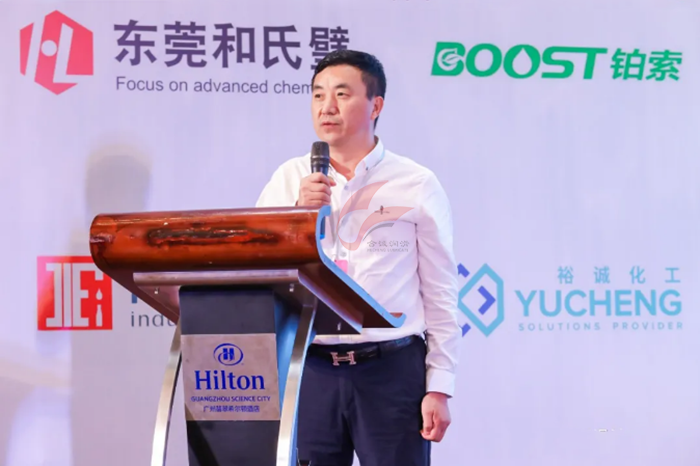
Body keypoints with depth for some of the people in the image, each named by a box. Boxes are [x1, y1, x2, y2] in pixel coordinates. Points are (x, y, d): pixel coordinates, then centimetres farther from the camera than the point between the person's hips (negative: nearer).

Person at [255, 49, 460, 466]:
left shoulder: (417, 186, 1)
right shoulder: (289, 180, 8)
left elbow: (440, 296, 1)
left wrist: (439, 388, -4)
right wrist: (298, 212, -12)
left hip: (391, 370, -2)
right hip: (310, 370, 2)